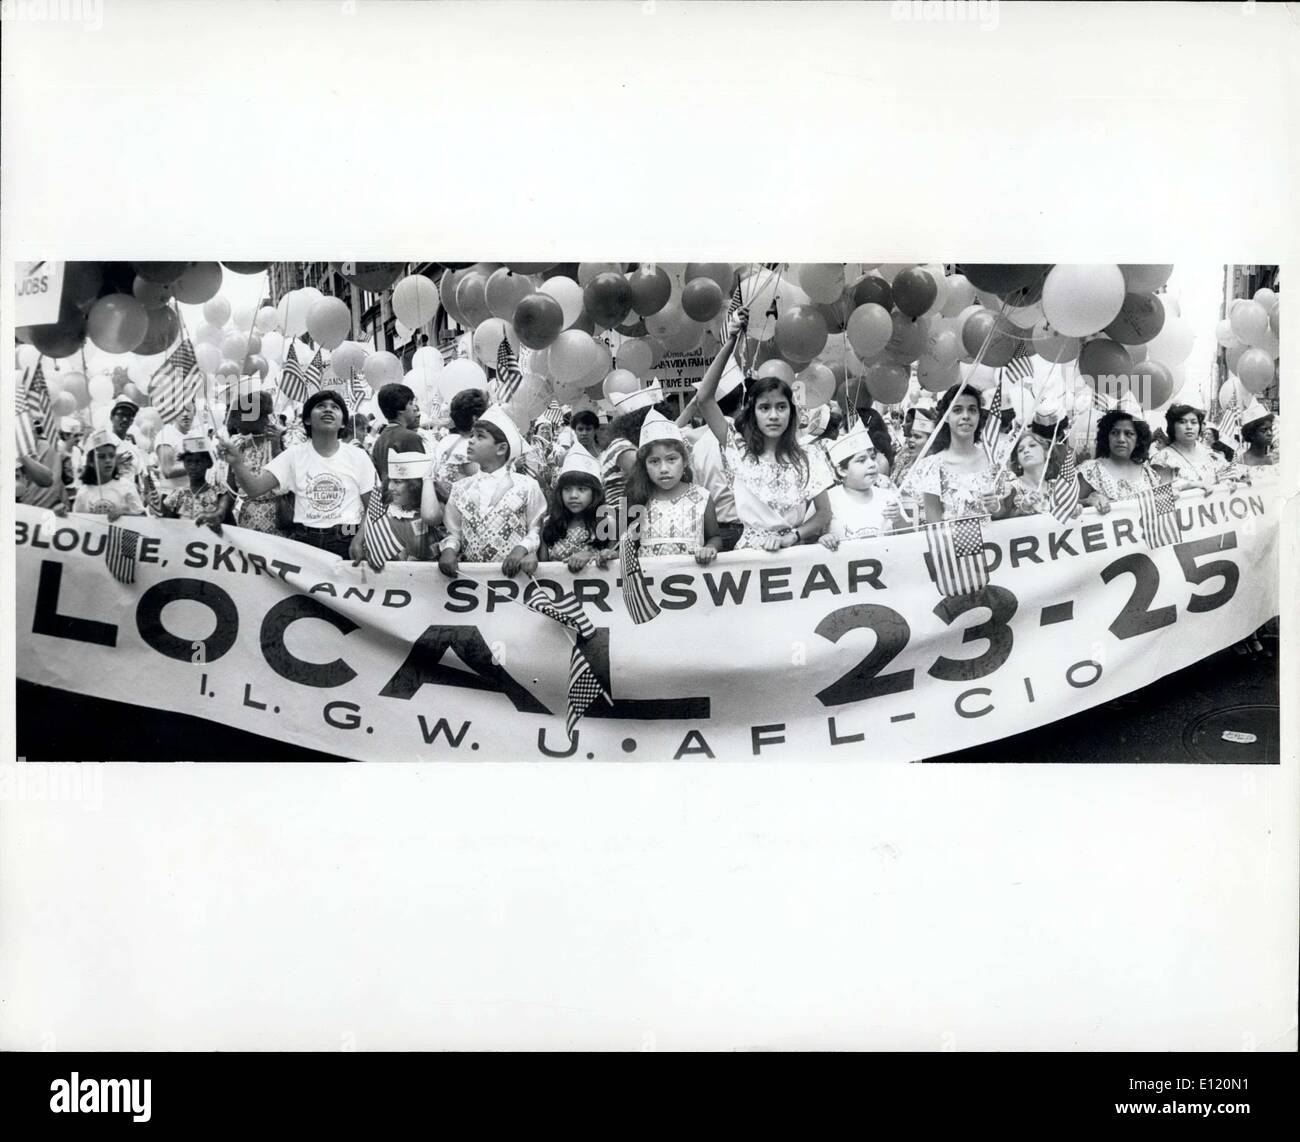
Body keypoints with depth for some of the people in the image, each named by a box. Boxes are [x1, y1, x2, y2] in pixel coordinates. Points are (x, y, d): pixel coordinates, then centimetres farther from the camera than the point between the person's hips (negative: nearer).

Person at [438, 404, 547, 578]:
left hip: (513, 571, -3)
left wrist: (522, 549, -15)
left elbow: (537, 530, 2)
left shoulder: (526, 486, 0)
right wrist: (449, 549, -7)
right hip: (471, 573, 3)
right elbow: (454, 532, 12)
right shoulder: (460, 488, 9)